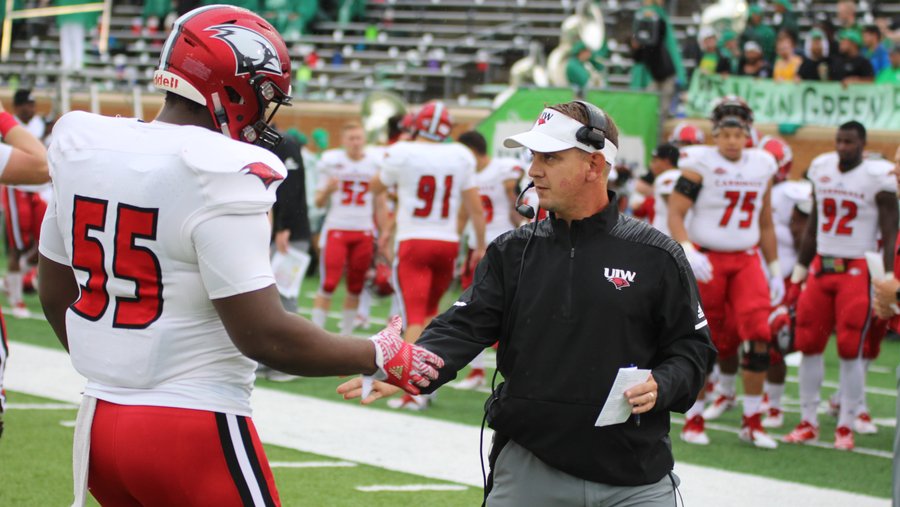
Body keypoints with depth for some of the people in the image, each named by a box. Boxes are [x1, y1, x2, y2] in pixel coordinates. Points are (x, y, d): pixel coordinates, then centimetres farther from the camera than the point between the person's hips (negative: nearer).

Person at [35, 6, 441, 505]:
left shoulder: (82, 149, 5)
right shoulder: (220, 177, -17)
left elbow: (56, 296, 16)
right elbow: (264, 336, -19)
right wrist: (378, 357, -6)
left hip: (100, 422, 7)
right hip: (194, 430, -7)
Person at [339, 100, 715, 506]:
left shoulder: (655, 257, 0)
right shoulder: (512, 252, 7)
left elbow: (693, 348, 3)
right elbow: (462, 329, -2)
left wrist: (662, 386, -17)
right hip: (528, 469, 2)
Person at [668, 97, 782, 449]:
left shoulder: (761, 167, 7)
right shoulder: (700, 164, -8)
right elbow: (675, 214, -12)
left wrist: (774, 271, 16)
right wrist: (688, 252, -27)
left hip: (746, 261, 3)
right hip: (706, 261, -3)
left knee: (758, 336, -11)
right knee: (705, 342, 1)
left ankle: (752, 422, -3)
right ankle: (694, 417, 17)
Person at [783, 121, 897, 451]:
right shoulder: (822, 169, 7)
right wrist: (799, 275, 16)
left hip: (857, 270, -5)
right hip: (821, 266, 5)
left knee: (851, 351, -7)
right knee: (809, 346, 3)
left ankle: (845, 428, 1)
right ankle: (808, 423, 13)